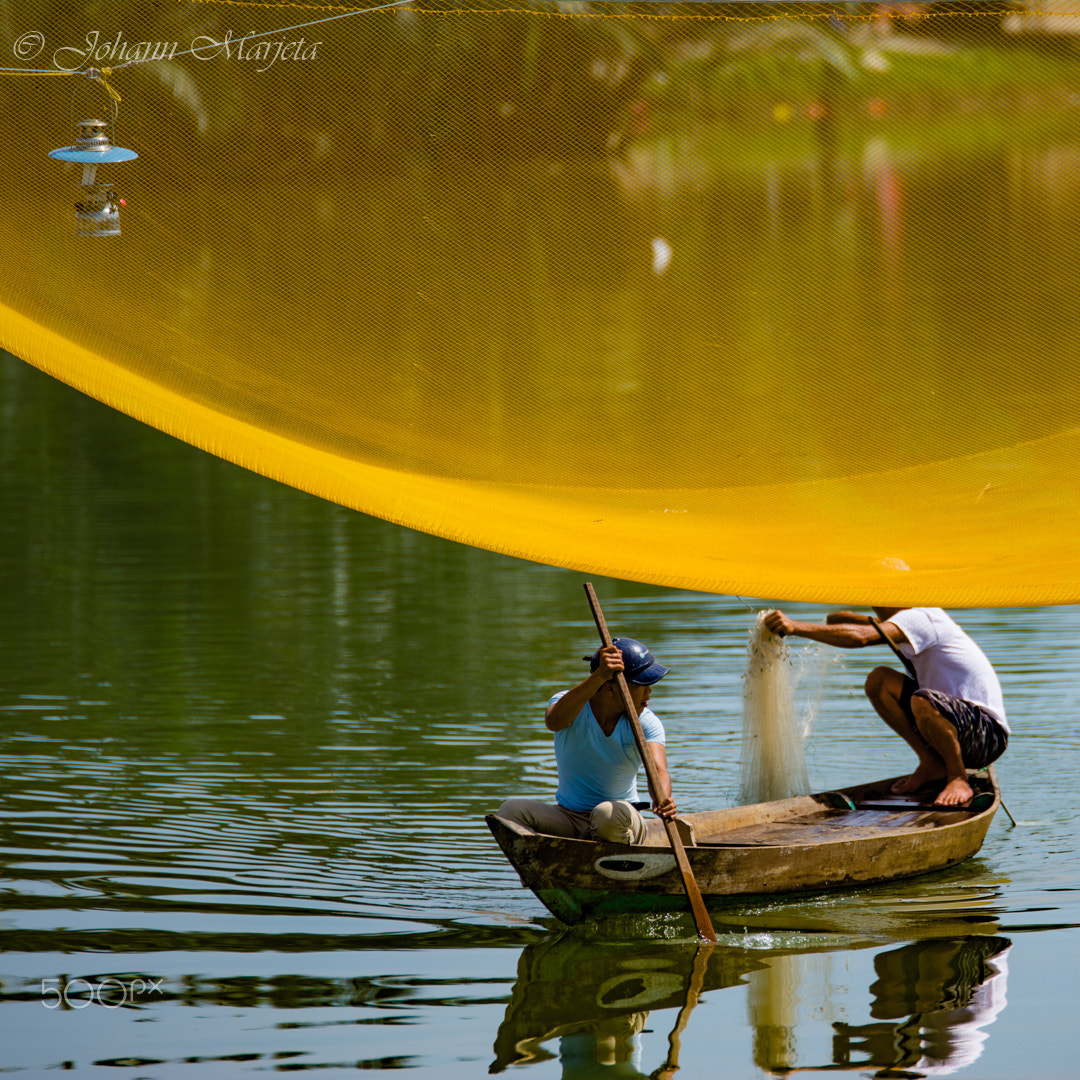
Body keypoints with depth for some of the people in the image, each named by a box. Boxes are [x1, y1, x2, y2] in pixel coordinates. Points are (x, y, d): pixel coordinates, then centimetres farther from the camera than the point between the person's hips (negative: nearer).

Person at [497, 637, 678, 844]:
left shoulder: (646, 722, -8)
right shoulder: (571, 703, -10)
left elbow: (658, 769, -25)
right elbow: (554, 721, -36)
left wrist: (662, 798, -50)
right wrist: (598, 677, -50)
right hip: (568, 818, 1)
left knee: (609, 813, -36)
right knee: (511, 810, -25)